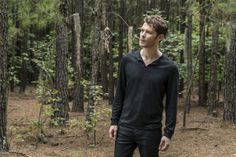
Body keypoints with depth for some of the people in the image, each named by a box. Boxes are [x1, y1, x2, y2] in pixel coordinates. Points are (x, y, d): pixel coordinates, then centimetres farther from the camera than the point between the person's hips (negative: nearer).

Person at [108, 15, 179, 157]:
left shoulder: (169, 68, -8)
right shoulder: (127, 60, 0)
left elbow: (171, 103, -4)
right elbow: (120, 94, 6)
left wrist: (168, 133, -7)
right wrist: (114, 121, 2)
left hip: (151, 131, -2)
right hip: (125, 128, 2)